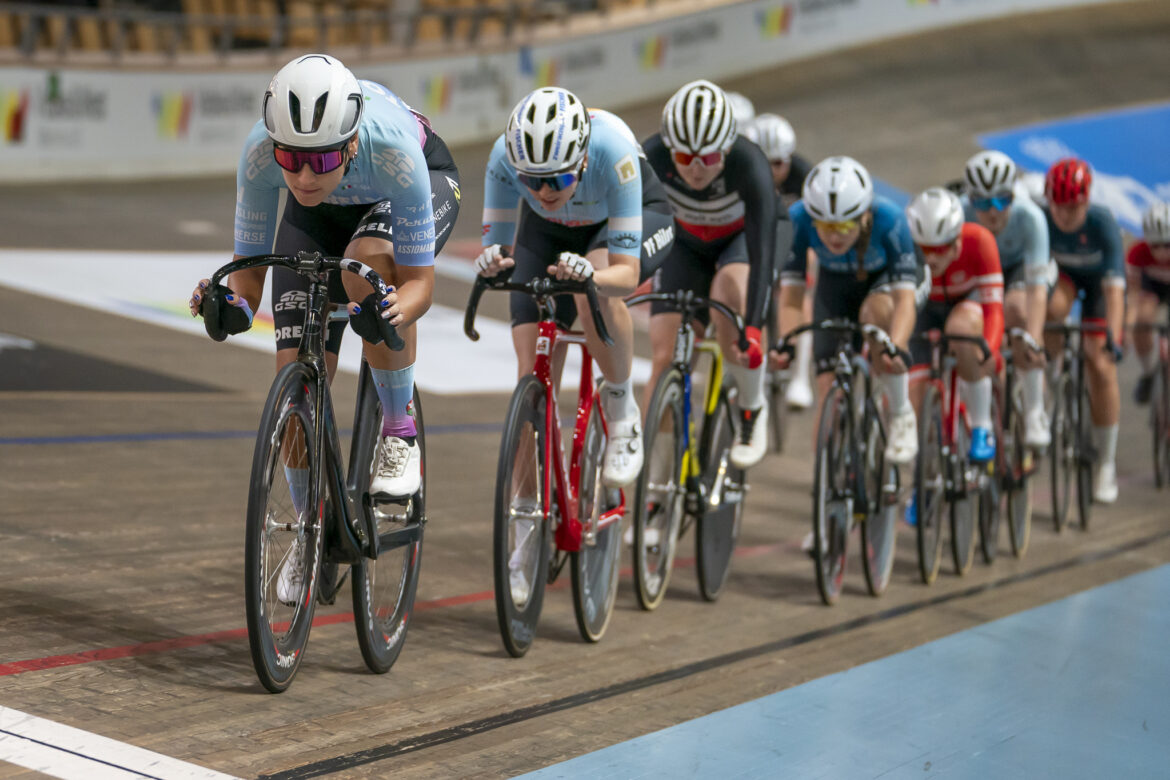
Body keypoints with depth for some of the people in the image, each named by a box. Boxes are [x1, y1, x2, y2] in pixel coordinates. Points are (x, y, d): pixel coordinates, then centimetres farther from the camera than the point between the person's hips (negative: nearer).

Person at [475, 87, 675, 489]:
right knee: (532, 374, -10)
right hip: (549, 229, 3)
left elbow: (627, 273, -38)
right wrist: (492, 263, -45)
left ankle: (622, 408, -13)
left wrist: (590, 275, -59)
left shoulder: (612, 149, -41)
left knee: (595, 290, -38)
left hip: (638, 215, -3)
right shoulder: (505, 155, -34)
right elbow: (496, 245, -22)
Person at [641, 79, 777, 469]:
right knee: (665, 358, -8)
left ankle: (752, 408, -9)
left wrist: (753, 328, -51)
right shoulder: (651, 158, -31)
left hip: (741, 238, -2)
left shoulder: (748, 164, -37)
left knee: (729, 297, -35)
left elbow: (761, 251, -41)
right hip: (685, 243, 2)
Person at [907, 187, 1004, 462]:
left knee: (961, 326, -39)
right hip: (929, 312, 2)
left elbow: (994, 307, -32)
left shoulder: (978, 241, -31)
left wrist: (990, 351, -50)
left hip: (970, 303, -2)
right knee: (912, 389, -19)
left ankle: (982, 428, -24)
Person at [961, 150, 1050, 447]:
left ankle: (1035, 412, -22)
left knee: (1017, 310, -32)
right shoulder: (959, 214, -33)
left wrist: (1033, 339, -52)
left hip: (1019, 266, -2)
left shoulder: (1029, 216, -36)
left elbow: (1037, 287, -40)